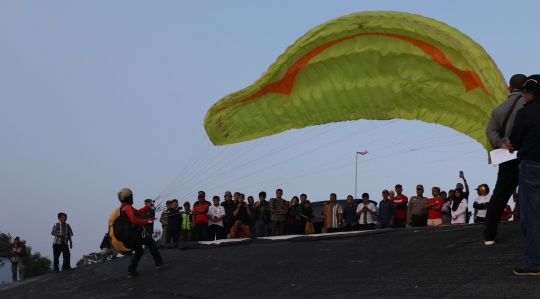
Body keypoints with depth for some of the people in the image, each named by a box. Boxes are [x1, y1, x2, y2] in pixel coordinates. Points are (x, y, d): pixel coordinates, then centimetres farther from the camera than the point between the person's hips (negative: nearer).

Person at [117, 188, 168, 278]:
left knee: (139, 251, 22)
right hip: (132, 234, -10)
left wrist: (147, 206, 8)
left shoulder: (122, 208, 18)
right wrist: (147, 221, -14)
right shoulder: (128, 207, -14)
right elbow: (134, 220, -23)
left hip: (126, 237, 10)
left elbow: (138, 212, 16)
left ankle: (131, 271, 11)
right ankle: (158, 262, 1)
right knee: (150, 241, 0)